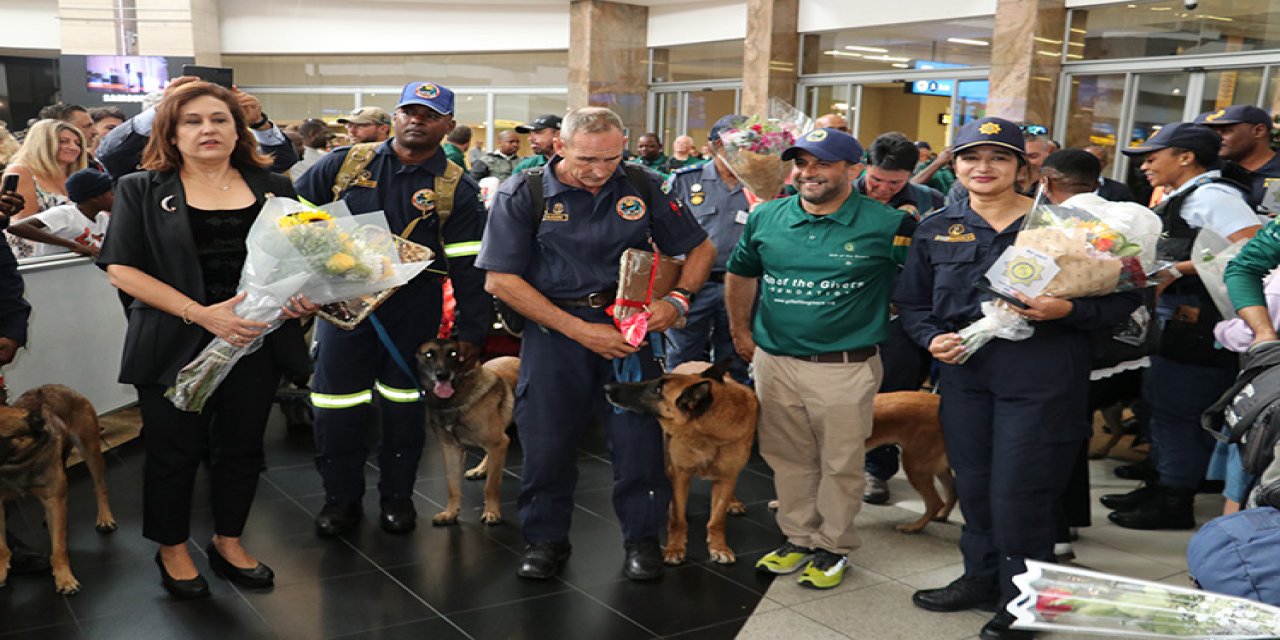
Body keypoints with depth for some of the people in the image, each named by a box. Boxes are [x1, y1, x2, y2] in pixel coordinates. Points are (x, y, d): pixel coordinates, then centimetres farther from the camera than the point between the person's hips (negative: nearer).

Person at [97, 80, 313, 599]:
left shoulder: (272, 189, 6)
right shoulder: (143, 190, -1)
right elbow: (122, 268, -9)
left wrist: (304, 295, -14)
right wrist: (202, 313, -20)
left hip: (257, 340, 3)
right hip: (176, 344, -2)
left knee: (241, 446, 12)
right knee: (175, 450, 9)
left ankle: (228, 542, 33)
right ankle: (173, 549, 30)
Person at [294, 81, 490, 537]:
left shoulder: (457, 189, 1)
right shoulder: (347, 164, 4)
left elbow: (469, 267, -1)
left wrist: (470, 331, -5)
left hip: (414, 308, -1)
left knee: (404, 406, 8)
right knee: (336, 408, 5)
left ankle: (397, 496, 27)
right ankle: (341, 498, 24)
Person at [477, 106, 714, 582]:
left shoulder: (642, 187, -1)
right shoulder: (523, 194, -7)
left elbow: (701, 249, 9)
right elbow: (501, 280, -10)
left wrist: (678, 298, -11)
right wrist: (580, 330, -15)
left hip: (628, 325, 1)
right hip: (553, 326, -1)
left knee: (639, 434, 1)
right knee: (546, 439, 5)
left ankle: (642, 537, 23)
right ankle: (546, 539, 27)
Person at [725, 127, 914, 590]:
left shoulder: (887, 225, -9)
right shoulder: (766, 217, 3)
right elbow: (740, 274, 18)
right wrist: (741, 332, 18)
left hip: (846, 367, -3)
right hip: (774, 361, 4)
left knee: (840, 464, 8)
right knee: (788, 459, 16)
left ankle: (834, 548, 27)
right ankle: (798, 538, 34)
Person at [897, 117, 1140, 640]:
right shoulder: (936, 228, 7)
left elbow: (1121, 297, -4)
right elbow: (913, 301, 13)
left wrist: (1067, 310, -21)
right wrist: (931, 338, -6)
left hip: (1039, 375, -4)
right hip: (963, 369, 4)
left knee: (1019, 490, 0)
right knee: (972, 481, 14)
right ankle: (982, 577, 35)